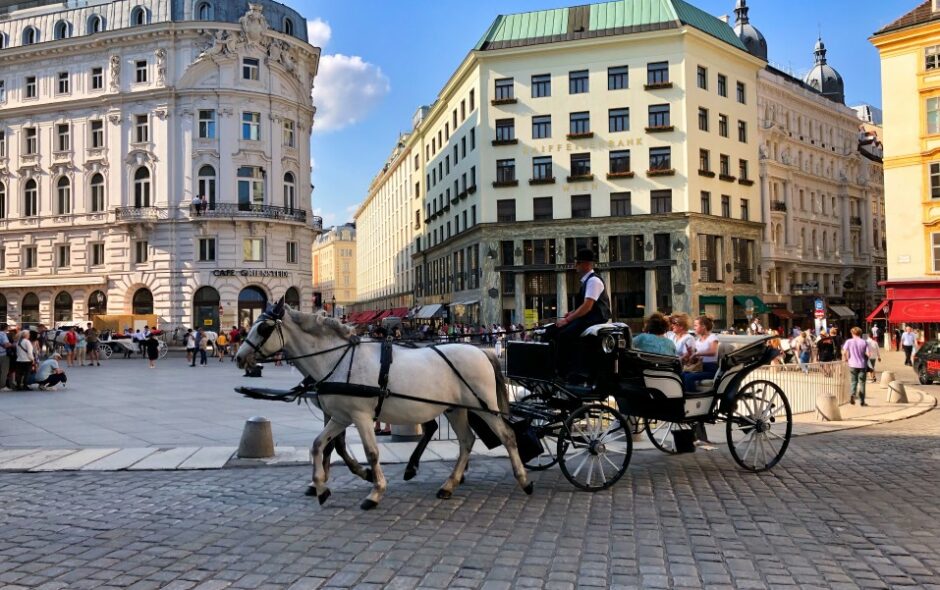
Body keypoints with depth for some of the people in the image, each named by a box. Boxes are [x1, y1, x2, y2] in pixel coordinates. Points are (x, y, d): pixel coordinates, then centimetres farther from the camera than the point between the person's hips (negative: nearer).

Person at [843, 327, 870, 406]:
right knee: (862, 382, 9)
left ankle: (852, 394, -20)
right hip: (862, 365, 1)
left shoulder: (849, 341, -2)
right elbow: (867, 354, -5)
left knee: (853, 381, 8)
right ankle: (862, 401, 12)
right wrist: (865, 359, 15)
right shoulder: (864, 342, -1)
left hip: (852, 364, 0)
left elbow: (844, 352, -11)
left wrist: (846, 359, 7)